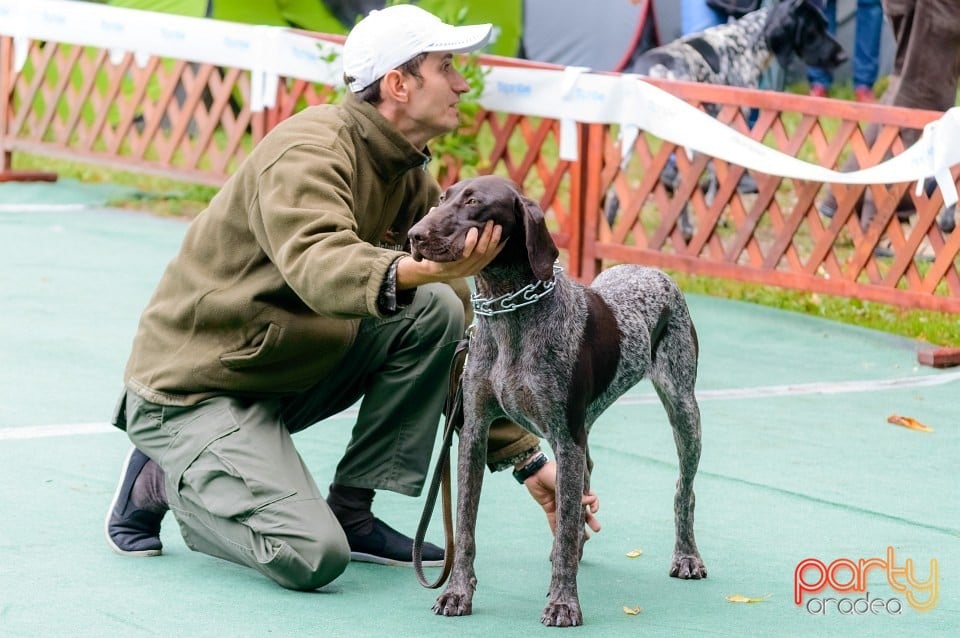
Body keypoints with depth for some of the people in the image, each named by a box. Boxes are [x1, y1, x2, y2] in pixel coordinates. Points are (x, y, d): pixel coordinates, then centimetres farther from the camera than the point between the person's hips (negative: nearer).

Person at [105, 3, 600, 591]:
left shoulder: (414, 184, 4)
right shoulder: (310, 149, -21)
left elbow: (464, 338, 8)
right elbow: (318, 266, -41)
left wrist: (527, 458, 3)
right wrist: (418, 271, -61)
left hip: (288, 375, 8)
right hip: (193, 389, -8)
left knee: (438, 313, -11)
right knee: (312, 557, -25)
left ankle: (351, 512, -3)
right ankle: (163, 483, 2)